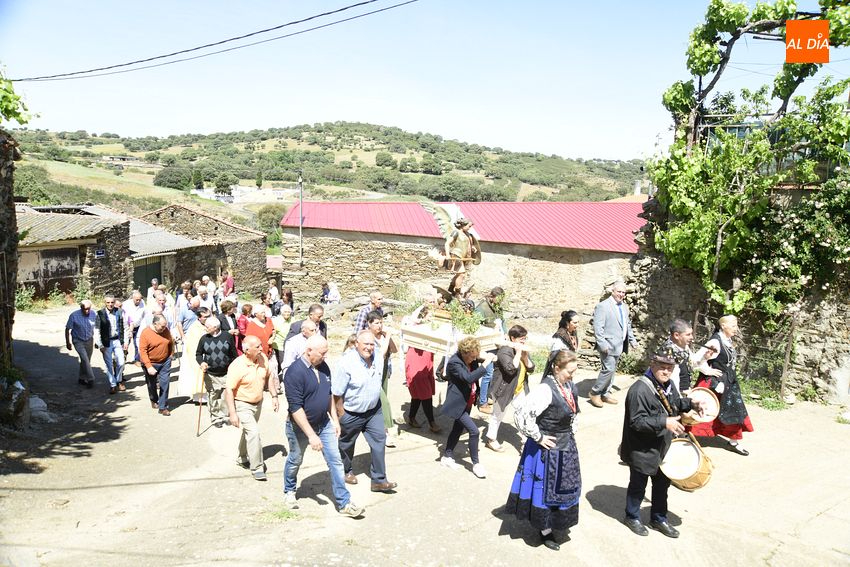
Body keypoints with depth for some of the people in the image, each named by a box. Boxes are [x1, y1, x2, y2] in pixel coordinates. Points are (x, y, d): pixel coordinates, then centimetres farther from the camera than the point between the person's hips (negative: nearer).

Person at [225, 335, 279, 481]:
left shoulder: (263, 358, -9)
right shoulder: (237, 366, -26)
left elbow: (269, 377, 8)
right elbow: (229, 390, -22)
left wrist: (274, 396, 5)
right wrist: (232, 413, -24)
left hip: (258, 403, 7)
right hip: (243, 405, -6)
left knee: (249, 431, 22)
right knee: (254, 433, -15)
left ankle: (242, 458, 44)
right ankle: (257, 468, -3)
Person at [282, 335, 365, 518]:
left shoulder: (323, 367, -2)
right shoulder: (295, 372, -25)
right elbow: (296, 408, -27)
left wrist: (335, 420, 10)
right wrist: (311, 435, -29)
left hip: (324, 423, 6)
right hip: (300, 426, -5)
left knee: (335, 461, 1)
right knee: (295, 460, 17)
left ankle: (344, 503, 8)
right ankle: (289, 492, 44)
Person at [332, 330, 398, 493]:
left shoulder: (378, 359, -7)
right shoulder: (347, 362, -26)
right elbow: (337, 393, -19)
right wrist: (341, 415, -15)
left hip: (373, 410, 5)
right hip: (351, 413, -5)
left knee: (379, 440, -1)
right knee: (347, 443, 16)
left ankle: (378, 481, 9)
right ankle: (346, 471, 43)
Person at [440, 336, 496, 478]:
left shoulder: (470, 359, -3)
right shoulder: (454, 363, -26)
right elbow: (469, 378, -38)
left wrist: (487, 357, -6)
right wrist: (485, 364, -34)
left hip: (466, 402, 9)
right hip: (458, 404, -9)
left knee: (458, 429, 20)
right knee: (474, 431, -12)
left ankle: (447, 457, 36)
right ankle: (475, 464, 3)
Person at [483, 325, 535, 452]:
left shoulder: (523, 349, 4)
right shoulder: (504, 351, -21)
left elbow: (531, 369, 0)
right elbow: (511, 369, -34)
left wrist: (525, 356, -16)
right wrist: (518, 353, -28)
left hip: (519, 389, 7)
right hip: (504, 389, -7)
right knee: (498, 415, 9)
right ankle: (490, 439, 27)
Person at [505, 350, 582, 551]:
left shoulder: (571, 388, -1)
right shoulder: (545, 390, -26)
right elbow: (523, 415, -30)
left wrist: (571, 433, 10)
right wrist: (538, 437, -20)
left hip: (566, 448, 8)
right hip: (547, 449, -8)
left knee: (561, 487, 20)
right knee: (544, 489, 9)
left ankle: (553, 523, 40)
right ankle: (545, 529, 27)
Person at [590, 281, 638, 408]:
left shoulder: (624, 307, 16)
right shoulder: (603, 306, -11)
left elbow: (628, 325, 25)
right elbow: (597, 327, -16)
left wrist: (632, 340, 17)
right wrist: (602, 344, -21)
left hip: (619, 345, 8)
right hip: (608, 346, -8)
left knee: (612, 370, 13)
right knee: (609, 369, -12)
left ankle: (605, 394, 23)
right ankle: (595, 392, 3)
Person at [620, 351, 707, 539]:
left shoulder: (668, 385, 0)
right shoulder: (640, 389, -28)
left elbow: (677, 402, 19)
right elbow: (637, 421, -30)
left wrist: (692, 404, 1)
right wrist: (664, 422, -33)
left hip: (663, 448, 8)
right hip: (642, 451, -8)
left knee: (662, 483, 22)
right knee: (638, 485, 12)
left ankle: (658, 519, 42)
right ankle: (632, 517, 36)